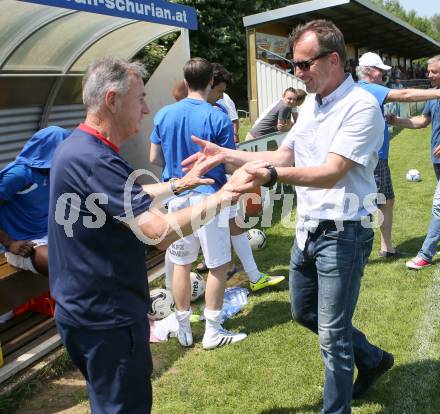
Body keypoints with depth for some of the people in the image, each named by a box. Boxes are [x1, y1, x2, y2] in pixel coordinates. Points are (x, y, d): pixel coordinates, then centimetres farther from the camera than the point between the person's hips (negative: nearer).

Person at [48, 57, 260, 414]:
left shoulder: (77, 147, 6)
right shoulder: (93, 159, -27)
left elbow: (130, 201, 19)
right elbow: (160, 231, -32)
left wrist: (179, 185, 15)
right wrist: (223, 196, -21)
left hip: (86, 308, 10)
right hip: (105, 317, -10)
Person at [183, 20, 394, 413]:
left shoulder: (361, 106, -18)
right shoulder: (311, 104, 9)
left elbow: (332, 173, -27)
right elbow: (284, 156, 11)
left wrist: (271, 174, -40)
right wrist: (226, 155, 2)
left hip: (342, 234, -9)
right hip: (308, 229, 9)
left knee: (332, 335, 3)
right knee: (304, 312, 23)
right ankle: (372, 358, 44)